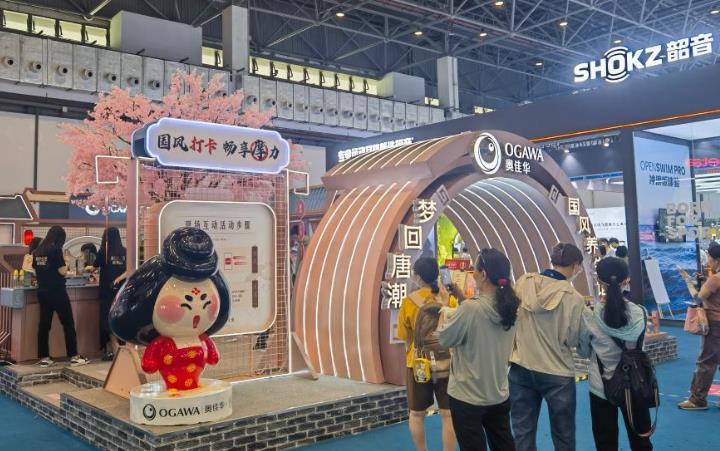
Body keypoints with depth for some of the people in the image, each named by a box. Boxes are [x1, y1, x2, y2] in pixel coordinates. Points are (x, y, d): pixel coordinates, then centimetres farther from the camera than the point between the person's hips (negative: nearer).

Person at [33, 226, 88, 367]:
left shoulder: (37, 251, 7)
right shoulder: (56, 249, -13)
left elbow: (36, 269, 15)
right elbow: (62, 271, -15)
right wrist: (65, 264, 5)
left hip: (42, 291, 7)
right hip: (57, 292, -7)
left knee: (44, 324, 8)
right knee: (68, 324, 1)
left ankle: (44, 357, 10)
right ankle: (74, 356, 2)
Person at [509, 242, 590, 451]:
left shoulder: (523, 283, -5)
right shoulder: (574, 298, -15)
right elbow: (572, 340, -7)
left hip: (521, 368, 3)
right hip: (557, 373, -3)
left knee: (522, 432, 14)